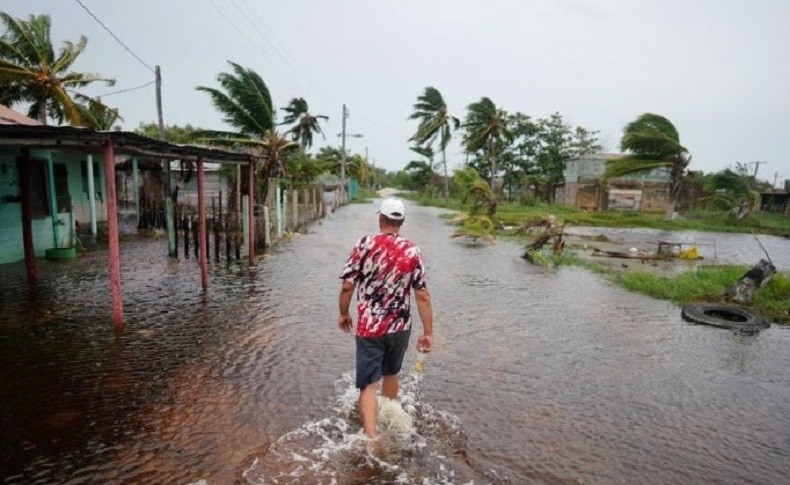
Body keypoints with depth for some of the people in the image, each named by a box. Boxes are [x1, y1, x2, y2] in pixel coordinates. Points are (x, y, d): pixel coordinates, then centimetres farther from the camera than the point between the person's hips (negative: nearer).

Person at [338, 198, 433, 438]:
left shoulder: (365, 244, -10)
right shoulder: (413, 251, -4)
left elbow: (347, 286, -9)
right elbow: (422, 296, -6)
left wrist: (344, 314, 8)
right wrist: (428, 333, -1)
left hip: (369, 327, -3)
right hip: (400, 327, 4)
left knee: (368, 384, 1)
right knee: (391, 373, 26)